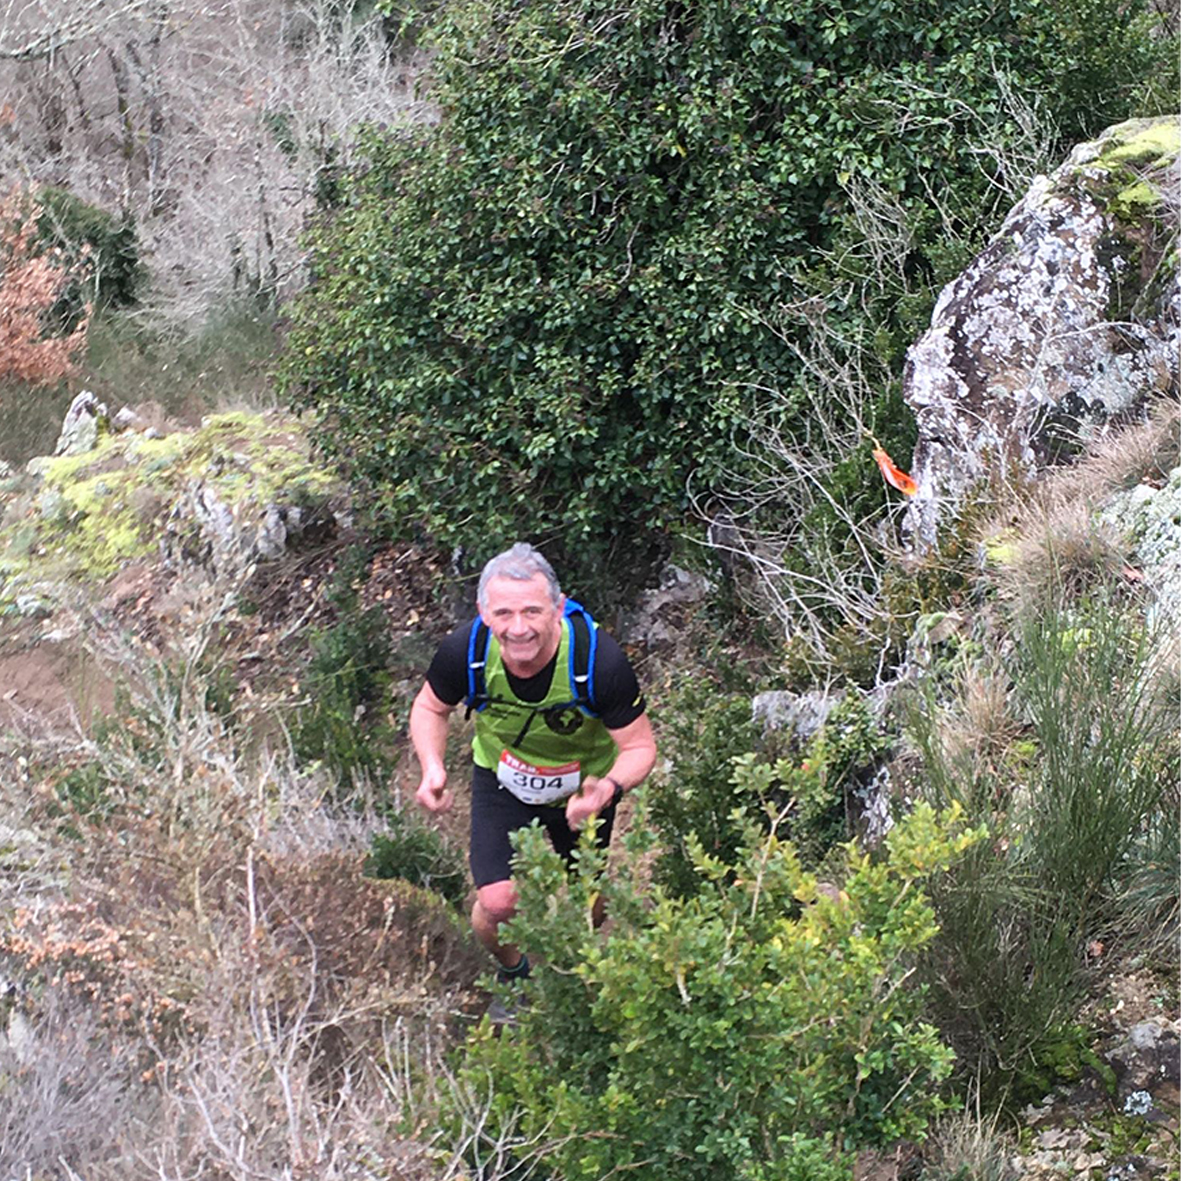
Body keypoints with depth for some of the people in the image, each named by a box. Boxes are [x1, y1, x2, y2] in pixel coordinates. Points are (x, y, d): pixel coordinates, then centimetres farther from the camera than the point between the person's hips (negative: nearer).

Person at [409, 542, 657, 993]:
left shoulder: (598, 660, -37)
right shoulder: (465, 651, -30)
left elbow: (640, 745, -24)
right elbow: (430, 708, -8)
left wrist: (609, 788, -45)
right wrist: (432, 767, -27)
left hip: (583, 785, 0)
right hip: (502, 779, 0)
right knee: (497, 903, -11)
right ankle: (513, 971, 25)